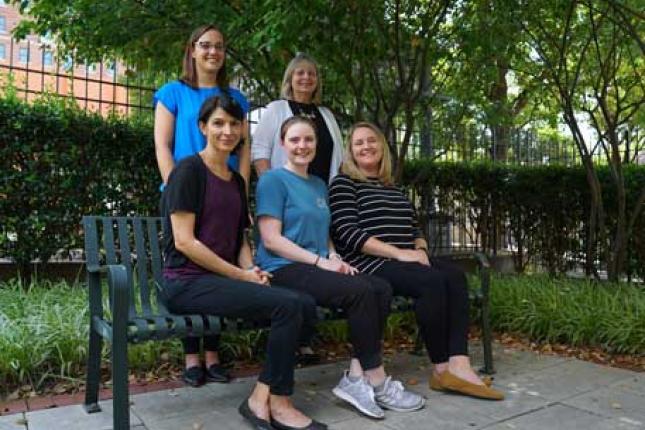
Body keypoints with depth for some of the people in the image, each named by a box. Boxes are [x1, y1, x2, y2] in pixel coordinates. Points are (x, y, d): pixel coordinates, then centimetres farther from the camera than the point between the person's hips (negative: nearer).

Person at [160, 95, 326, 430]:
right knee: (288, 304, -24)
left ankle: (261, 398, -5)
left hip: (224, 280, 7)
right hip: (187, 283, -7)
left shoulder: (236, 180, 16)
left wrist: (250, 270, -1)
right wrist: (241, 275, -13)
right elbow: (184, 241, -14)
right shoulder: (189, 170, -6)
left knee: (305, 306, -16)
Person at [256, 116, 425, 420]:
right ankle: (376, 381, -11)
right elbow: (271, 239, -12)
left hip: (318, 266, 7)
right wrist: (321, 261, -17)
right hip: (283, 269, -7)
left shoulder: (319, 185, 21)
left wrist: (333, 257, 3)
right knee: (360, 291, -27)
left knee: (382, 289, -17)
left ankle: (357, 377, -13)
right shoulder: (273, 180, -3)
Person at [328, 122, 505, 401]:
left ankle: (459, 365, -28)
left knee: (455, 277, -20)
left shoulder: (393, 188, 24)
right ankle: (441, 368, -16)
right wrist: (398, 253, -19)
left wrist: (420, 250, -3)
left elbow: (413, 228, 22)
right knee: (433, 281, -29)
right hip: (370, 263, -7)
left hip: (407, 260, 7)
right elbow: (348, 233, -12)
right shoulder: (343, 184, 2)